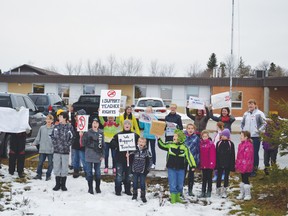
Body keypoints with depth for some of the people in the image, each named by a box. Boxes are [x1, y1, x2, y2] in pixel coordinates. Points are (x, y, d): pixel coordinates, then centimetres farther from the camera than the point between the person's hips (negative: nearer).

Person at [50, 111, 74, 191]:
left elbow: (72, 138, -1)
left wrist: (66, 145, -8)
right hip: (56, 150, 3)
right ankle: (57, 184, 18)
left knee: (64, 168, 4)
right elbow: (52, 136, 9)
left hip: (65, 151, -3)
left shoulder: (70, 127, -3)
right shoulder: (56, 127, 6)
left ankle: (63, 185, 15)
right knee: (56, 167, 7)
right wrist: (55, 144, -2)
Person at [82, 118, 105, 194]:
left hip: (98, 156, 2)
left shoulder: (101, 133, 4)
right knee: (89, 172, 4)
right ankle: (90, 188, 15)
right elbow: (84, 143, -3)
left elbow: (103, 144, 6)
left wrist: (102, 155, 3)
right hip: (89, 156, -1)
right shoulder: (88, 133, -2)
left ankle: (98, 187, 23)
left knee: (98, 172, 10)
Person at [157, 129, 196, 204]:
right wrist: (159, 139, -9)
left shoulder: (184, 147, -4)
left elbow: (189, 156, -4)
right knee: (172, 184, 0)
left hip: (181, 169, 1)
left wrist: (193, 165, -11)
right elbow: (162, 146, 6)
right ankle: (173, 198, 12)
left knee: (180, 184, 11)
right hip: (171, 168, -1)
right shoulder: (170, 144, -1)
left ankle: (177, 197, 28)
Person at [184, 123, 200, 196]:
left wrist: (197, 160, -2)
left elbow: (198, 150, 2)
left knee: (191, 174, 11)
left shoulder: (196, 138, -1)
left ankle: (190, 190, 23)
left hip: (193, 159, 1)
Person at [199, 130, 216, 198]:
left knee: (209, 178, 7)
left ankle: (209, 191, 17)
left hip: (209, 165, -4)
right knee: (204, 178, 12)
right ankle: (203, 191, 20)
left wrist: (212, 163, -16)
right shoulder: (200, 143, 3)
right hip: (203, 164, 4)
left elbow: (212, 155, -14)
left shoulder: (211, 144, -11)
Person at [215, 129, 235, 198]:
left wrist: (232, 165, -4)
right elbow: (216, 154, 3)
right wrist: (216, 164, -1)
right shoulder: (219, 143, 1)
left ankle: (224, 191, 15)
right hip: (220, 164, 1)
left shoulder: (230, 144, -3)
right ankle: (218, 189, 23)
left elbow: (232, 155, -1)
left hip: (227, 164, -1)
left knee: (226, 177, 7)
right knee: (219, 176, 9)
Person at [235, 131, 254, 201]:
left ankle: (248, 194, 11)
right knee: (243, 179, 16)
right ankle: (242, 194, 26)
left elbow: (248, 157, -21)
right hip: (241, 166, 9)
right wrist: (237, 165, 16)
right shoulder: (241, 144, 11)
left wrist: (245, 166, -22)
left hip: (246, 167, -9)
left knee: (245, 179, -1)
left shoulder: (249, 145, -18)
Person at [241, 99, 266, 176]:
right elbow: (242, 123, 23)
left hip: (255, 137, -5)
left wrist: (259, 131, -13)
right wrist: (242, 130, 11)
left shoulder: (259, 113, -5)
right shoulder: (246, 114, 11)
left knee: (255, 153, -1)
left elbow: (264, 123, -8)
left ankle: (254, 169, 7)